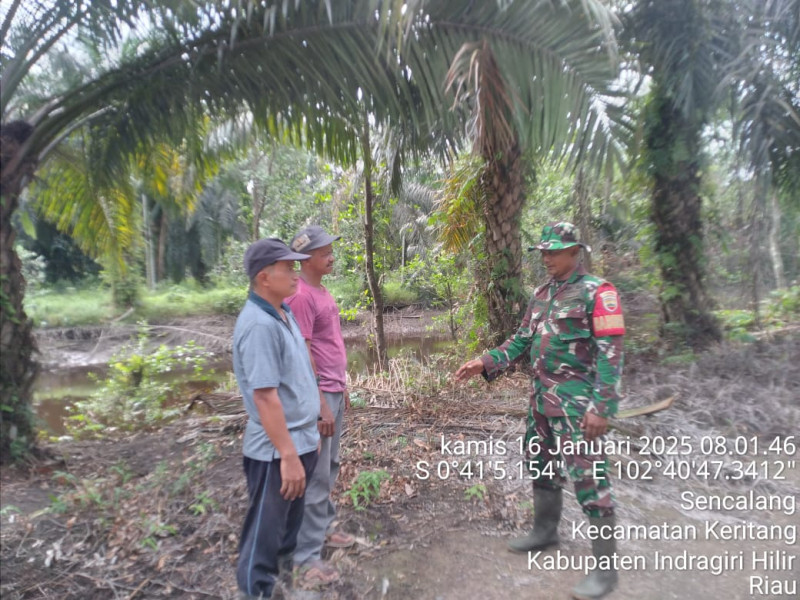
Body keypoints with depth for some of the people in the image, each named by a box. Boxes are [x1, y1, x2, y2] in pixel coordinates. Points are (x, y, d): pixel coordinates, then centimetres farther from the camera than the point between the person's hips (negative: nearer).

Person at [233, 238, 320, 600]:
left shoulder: (284, 313, 6)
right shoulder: (259, 325, -23)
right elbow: (264, 396, -26)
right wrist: (288, 455, -24)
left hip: (302, 439, 9)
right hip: (277, 450, -9)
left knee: (292, 515, 25)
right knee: (266, 529, 9)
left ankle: (288, 563, 46)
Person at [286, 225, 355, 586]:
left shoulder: (322, 291, 11)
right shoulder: (301, 296, -19)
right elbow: (303, 355, -22)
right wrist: (321, 405, -21)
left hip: (334, 392, 10)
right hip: (319, 395, -9)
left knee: (330, 468, 19)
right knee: (316, 475, 0)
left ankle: (323, 529, 34)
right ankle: (307, 555, 13)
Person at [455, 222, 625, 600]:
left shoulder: (597, 292, -11)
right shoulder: (541, 294, 11)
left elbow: (610, 354, -15)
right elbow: (522, 340, 14)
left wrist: (602, 407, -21)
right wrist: (485, 363, 3)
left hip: (577, 403, -8)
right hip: (541, 398, 8)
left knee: (588, 477, -3)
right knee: (540, 466, 19)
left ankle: (605, 566, 11)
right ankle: (544, 531, 38)